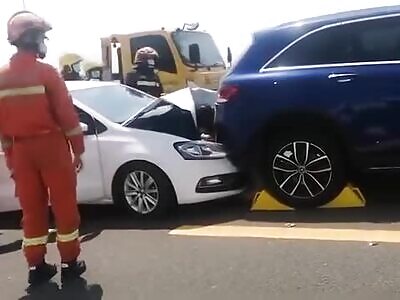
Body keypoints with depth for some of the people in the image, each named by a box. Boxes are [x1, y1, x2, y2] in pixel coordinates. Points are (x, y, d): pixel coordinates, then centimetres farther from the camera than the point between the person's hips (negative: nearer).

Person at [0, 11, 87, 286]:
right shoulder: (45, 72, -11)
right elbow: (67, 114, -12)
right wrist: (78, 149, -3)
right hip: (51, 145, -5)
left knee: (32, 208, 11)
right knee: (64, 205, 5)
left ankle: (37, 266, 16)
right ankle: (70, 262, 11)